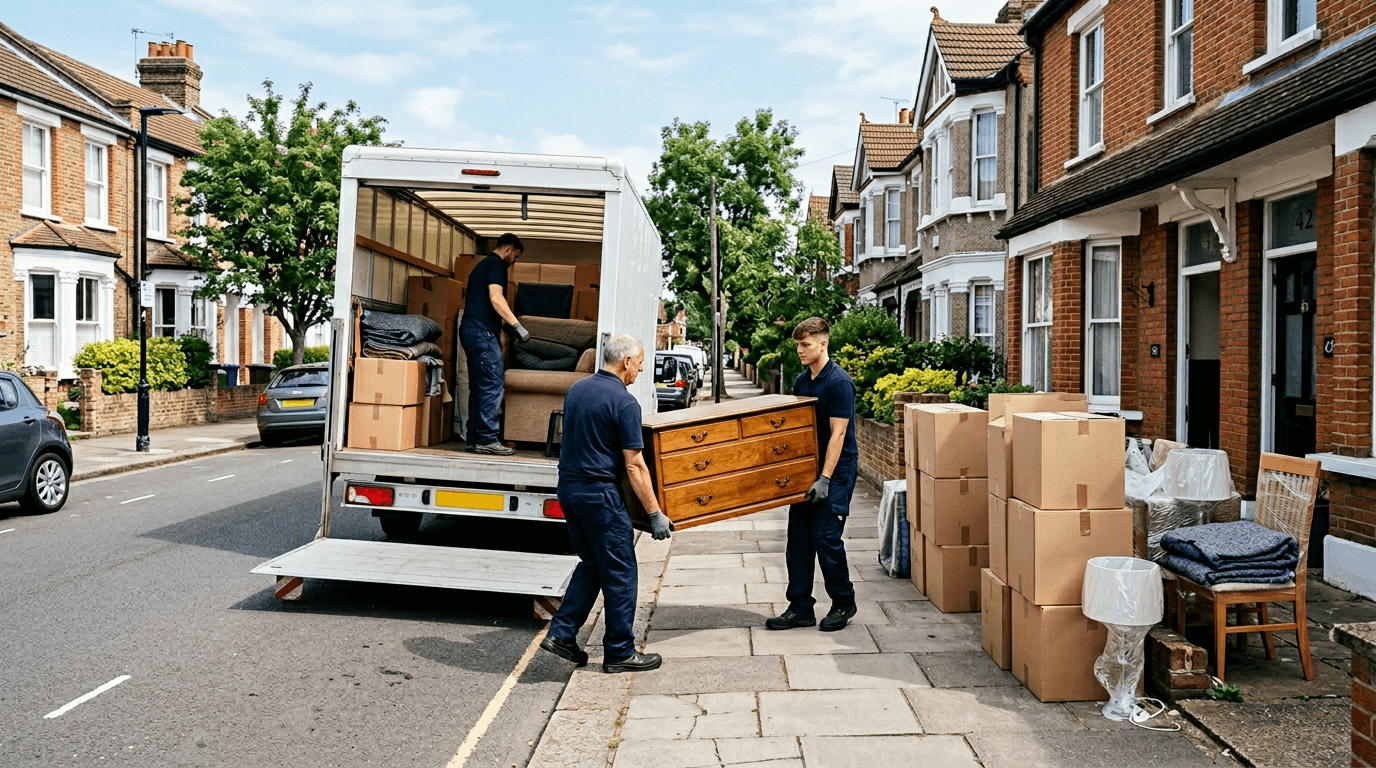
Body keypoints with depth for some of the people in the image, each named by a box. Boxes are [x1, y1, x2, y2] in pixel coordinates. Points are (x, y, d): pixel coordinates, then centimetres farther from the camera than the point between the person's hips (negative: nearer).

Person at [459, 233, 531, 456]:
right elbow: (496, 298, -17)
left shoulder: (481, 265, 25)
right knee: (493, 384, -11)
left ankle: (473, 438, 11)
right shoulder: (496, 264, -5)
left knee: (478, 386, 10)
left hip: (469, 329, 10)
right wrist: (517, 326, -19)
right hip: (483, 330, -10)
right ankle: (486, 439, -13)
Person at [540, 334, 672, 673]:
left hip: (568, 487, 8)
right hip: (599, 493, -8)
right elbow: (634, 466, -15)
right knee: (619, 572, 3)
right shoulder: (624, 402, -15)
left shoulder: (575, 390, 9)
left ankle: (561, 633, 15)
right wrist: (655, 513, -10)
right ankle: (619, 652, 11)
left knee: (591, 565, 20)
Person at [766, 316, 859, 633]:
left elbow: (838, 434, -18)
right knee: (798, 538, 5)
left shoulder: (839, 382, -14)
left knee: (826, 537, -7)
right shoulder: (801, 381, 10)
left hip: (837, 470, -8)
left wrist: (825, 479, -21)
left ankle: (844, 603, 13)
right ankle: (800, 607, 12)